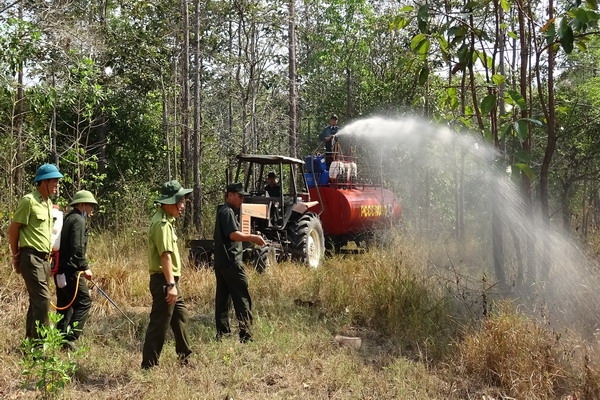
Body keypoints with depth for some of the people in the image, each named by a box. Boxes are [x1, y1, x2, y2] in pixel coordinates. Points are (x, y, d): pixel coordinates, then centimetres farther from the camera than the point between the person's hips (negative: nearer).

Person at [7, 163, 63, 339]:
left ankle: (31, 340, 21)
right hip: (32, 257, -9)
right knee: (42, 298, -12)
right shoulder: (28, 200, -12)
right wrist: (16, 257, -2)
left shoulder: (48, 203, 14)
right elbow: (13, 229, -8)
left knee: (36, 300, 13)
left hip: (44, 258, 9)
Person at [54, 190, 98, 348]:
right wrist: (85, 267, -13)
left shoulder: (67, 218, 18)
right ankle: (70, 337, -13)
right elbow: (77, 248, -19)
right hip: (71, 270, -10)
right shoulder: (78, 220, -11)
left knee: (65, 305, 14)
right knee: (84, 302, -7)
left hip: (60, 270, 10)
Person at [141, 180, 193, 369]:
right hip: (164, 280, -11)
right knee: (159, 324, -4)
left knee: (181, 316, 21)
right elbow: (165, 255, -26)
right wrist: (171, 285, -29)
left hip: (170, 280, 11)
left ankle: (185, 357, 35)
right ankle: (148, 365, 3)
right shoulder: (162, 223, -19)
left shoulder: (165, 219, 14)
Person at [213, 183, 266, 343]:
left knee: (223, 298, 10)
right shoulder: (228, 211, -12)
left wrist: (251, 238, 17)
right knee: (242, 299, -8)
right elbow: (234, 234, -24)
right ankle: (245, 335, -9)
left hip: (221, 262, 10)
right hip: (231, 261, -10)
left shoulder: (224, 211, 20)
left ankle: (222, 333, 13)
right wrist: (253, 238, -20)